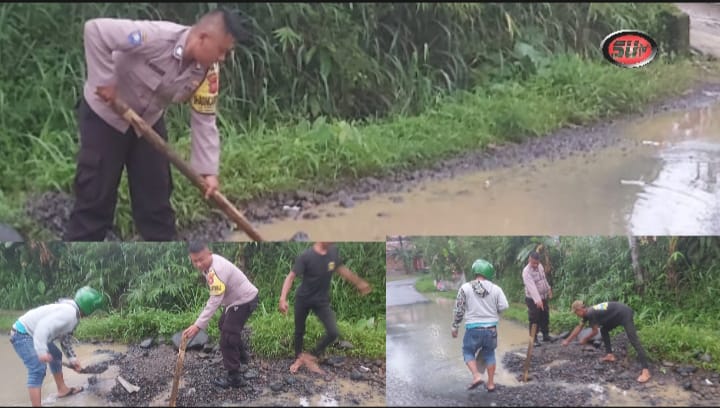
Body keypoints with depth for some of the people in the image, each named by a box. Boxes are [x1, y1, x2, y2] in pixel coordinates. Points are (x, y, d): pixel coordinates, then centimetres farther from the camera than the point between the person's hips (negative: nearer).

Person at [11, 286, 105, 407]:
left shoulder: (73, 315, 9)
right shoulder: (69, 312, -25)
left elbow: (66, 339, 21)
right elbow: (43, 326, -36)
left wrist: (72, 359, 19)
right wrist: (42, 351, -41)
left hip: (33, 332, 11)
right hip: (22, 334, -11)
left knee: (56, 356, 23)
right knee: (38, 369, -19)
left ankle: (62, 389, 39)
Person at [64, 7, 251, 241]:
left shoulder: (208, 71, -16)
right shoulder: (157, 37, -36)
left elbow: (204, 120, -11)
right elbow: (95, 29, -38)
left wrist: (208, 170, -18)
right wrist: (105, 81, -33)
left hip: (148, 121, 6)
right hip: (104, 114, -6)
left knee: (156, 191, 8)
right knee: (96, 195, -4)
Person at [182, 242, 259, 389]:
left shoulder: (216, 270, -35)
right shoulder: (210, 263, -5)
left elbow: (214, 301, -39)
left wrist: (198, 325, -42)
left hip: (244, 300, -11)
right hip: (238, 298, 11)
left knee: (227, 338, -10)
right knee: (224, 325, 31)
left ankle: (234, 378, -2)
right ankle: (242, 355, 50)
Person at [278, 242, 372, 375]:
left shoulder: (333, 251, -10)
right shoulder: (306, 256, -25)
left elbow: (341, 269, 9)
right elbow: (291, 277, -27)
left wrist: (359, 282, 19)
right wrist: (283, 299, -39)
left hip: (322, 300, 4)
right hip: (303, 299, -4)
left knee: (333, 333, -7)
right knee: (299, 331, 14)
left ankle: (311, 357, 13)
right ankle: (299, 359, 39)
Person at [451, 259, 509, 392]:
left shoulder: (465, 288, -5)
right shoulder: (496, 289, -2)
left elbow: (459, 309, -3)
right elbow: (503, 306, -8)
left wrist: (455, 326, 7)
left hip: (473, 328, -2)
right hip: (491, 328, 2)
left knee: (468, 352, 16)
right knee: (489, 354, 18)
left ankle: (476, 376, -3)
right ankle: (491, 383, 20)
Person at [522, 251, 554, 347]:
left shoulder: (540, 266, 0)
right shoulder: (526, 271, -25)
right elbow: (531, 287, -35)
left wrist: (548, 289, 24)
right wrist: (537, 300, -44)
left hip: (543, 297, 7)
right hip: (533, 299, -7)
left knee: (545, 317, 17)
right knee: (534, 320, -1)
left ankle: (546, 335, 31)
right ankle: (534, 339, 9)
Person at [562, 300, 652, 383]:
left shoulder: (591, 314, -16)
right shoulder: (587, 312, 13)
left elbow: (595, 332, -5)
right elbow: (579, 327, 24)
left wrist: (584, 340, 11)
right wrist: (568, 340, 29)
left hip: (625, 314, -11)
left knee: (633, 340, -18)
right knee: (604, 330, 22)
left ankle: (646, 371, -27)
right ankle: (610, 355, 20)